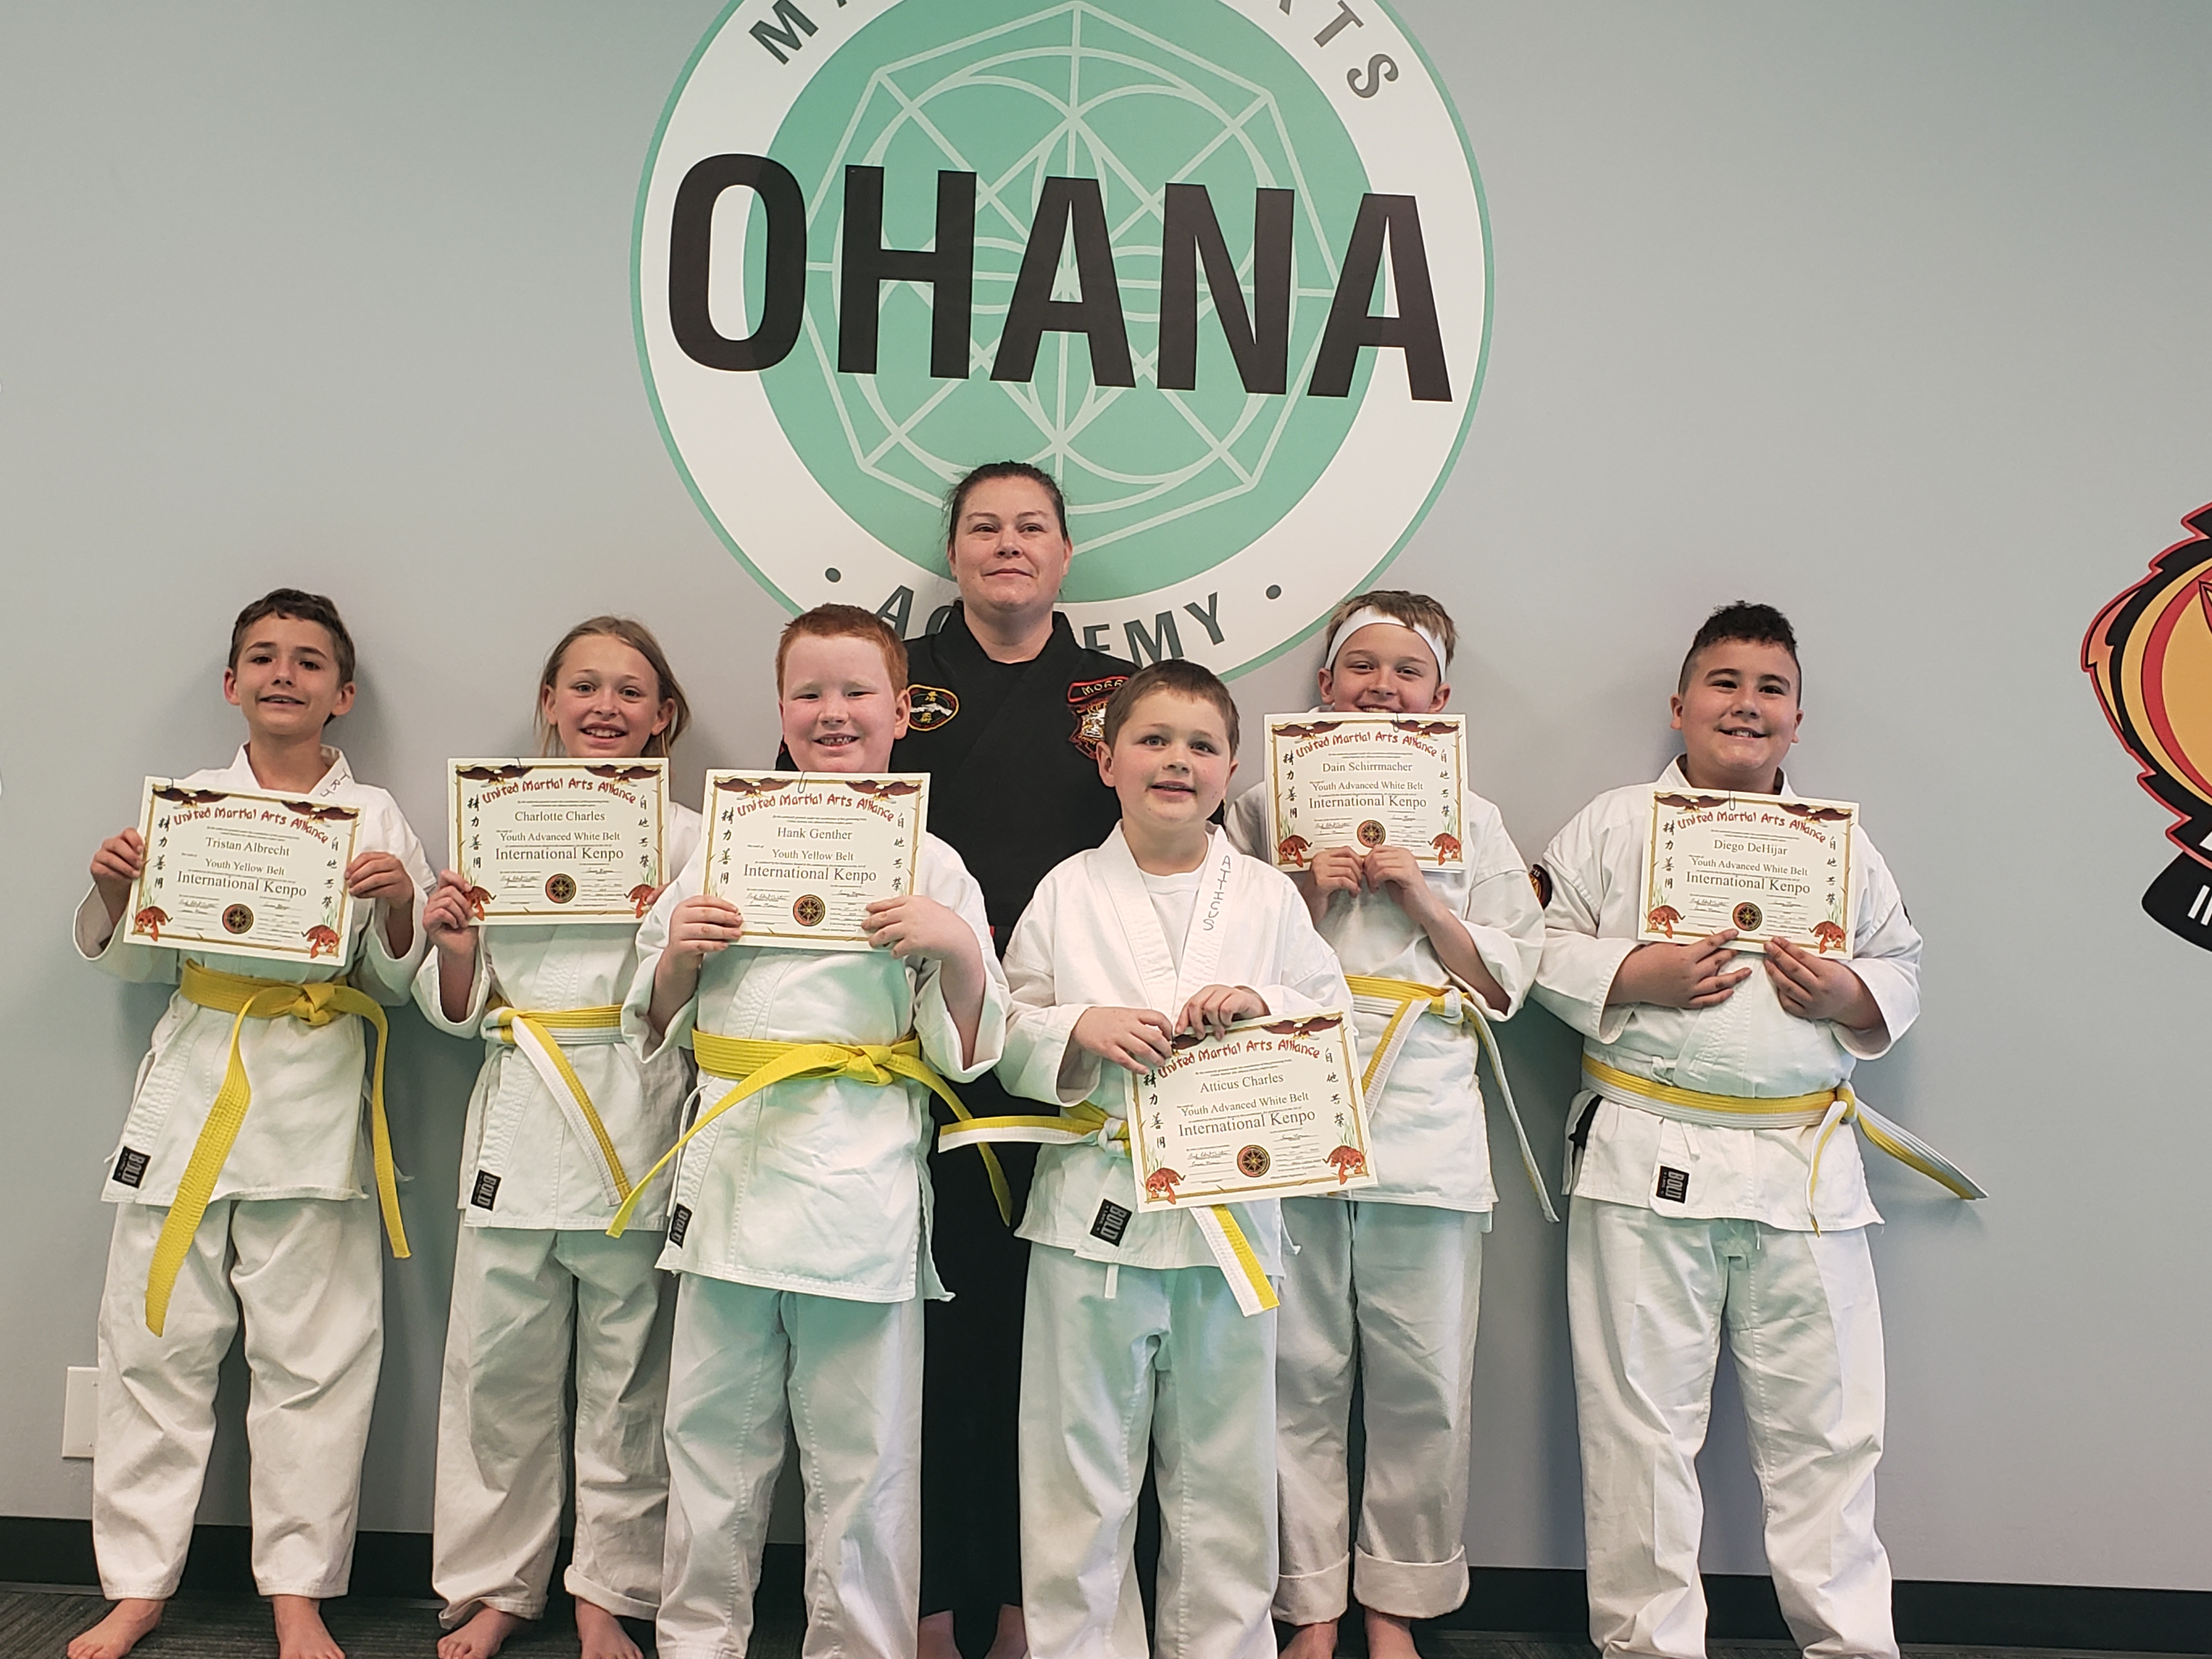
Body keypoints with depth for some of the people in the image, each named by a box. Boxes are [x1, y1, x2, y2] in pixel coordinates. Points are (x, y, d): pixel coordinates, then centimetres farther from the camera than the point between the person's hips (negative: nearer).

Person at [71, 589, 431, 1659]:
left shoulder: (375, 817, 5)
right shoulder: (184, 804, 10)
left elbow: (404, 983, 4)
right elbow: (134, 962, 14)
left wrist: (398, 908, -15)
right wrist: (113, 894, -5)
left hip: (315, 1103, -2)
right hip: (189, 1086, 2)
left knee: (311, 1356, 2)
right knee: (158, 1343, 7)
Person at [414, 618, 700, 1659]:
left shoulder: (690, 839, 5)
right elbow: (456, 1011, 12)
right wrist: (453, 943, -7)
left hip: (637, 1132, -2)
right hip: (518, 1128, 2)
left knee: (625, 1377, 5)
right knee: (497, 1368, 7)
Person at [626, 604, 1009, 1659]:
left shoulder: (929, 862, 2)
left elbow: (967, 1051, 0)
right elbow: (657, 1022, 14)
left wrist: (958, 948, -16)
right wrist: (679, 953, -5)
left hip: (862, 1169, -2)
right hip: (733, 1158, 3)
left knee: (863, 1450, 5)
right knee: (713, 1430, 13)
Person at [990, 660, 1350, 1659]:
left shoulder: (1269, 898, 5)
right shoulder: (1067, 893, 3)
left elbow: (1340, 1023, 4)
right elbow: (1004, 1034, 2)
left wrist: (1262, 1005, -14)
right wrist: (1081, 1029, -16)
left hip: (1232, 1209, 1)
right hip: (1096, 1208, -1)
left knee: (1223, 1470, 13)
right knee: (1081, 1465, 9)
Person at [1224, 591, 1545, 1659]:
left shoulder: (1470, 822, 12)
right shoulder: (1267, 805, 9)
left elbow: (1504, 984, 8)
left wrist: (1420, 896, -5)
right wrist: (1307, 894, -7)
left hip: (1424, 1118, 1)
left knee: (1421, 1384, 4)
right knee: (1300, 1376, 4)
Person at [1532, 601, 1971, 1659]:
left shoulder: (1842, 846, 14)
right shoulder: (1612, 826, 6)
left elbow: (1904, 972, 15)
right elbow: (1540, 951, 2)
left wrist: (1849, 995, -6)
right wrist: (1636, 976, -13)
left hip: (1805, 1170, 3)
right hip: (1647, 1162, -2)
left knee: (1825, 1422, 8)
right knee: (1640, 1421, 4)